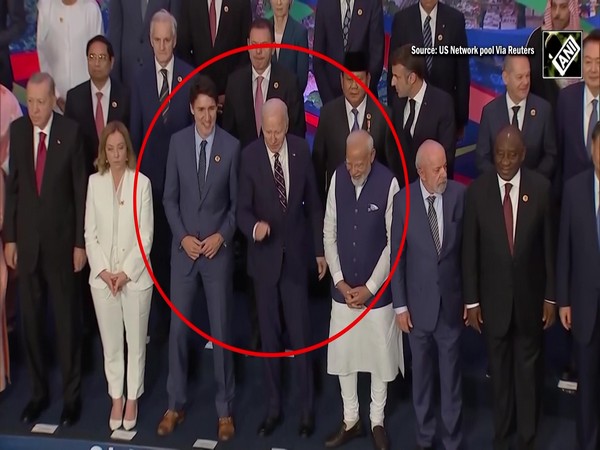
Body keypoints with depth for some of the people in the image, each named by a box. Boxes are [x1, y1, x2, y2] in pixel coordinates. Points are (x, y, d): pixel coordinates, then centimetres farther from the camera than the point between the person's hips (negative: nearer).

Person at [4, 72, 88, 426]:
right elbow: (12, 186, 5)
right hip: (26, 239, 3)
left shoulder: (71, 132, -10)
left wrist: (81, 242, -7)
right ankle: (39, 391, 25)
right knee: (31, 319, 11)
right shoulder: (17, 130, 0)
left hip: (61, 239, -3)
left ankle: (72, 394, 20)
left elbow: (81, 190, -7)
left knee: (67, 318, 7)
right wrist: (10, 237, 4)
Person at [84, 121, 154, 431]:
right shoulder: (94, 182, 2)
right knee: (111, 342, 11)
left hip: (135, 276, -2)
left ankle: (133, 398, 23)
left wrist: (125, 272, -12)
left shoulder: (142, 182, -6)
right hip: (102, 277, 2)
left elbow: (146, 235, -6)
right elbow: (90, 233, 3)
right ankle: (116, 397, 25)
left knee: (136, 342, 8)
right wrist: (103, 270, -8)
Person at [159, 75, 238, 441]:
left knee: (221, 329, 4)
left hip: (219, 250, -2)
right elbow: (170, 197, 4)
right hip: (183, 248, 2)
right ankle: (176, 404, 21)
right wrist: (183, 236, -7)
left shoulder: (232, 146, -5)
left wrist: (222, 236, -11)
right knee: (178, 328, 7)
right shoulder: (178, 142, 1)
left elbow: (237, 202, 1)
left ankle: (225, 409, 17)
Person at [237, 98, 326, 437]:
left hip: (296, 254, 0)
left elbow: (313, 202, 4)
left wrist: (321, 249, 6)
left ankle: (307, 409, 18)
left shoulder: (301, 150, -5)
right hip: (264, 256, 0)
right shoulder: (250, 156, -11)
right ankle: (274, 407, 25)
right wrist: (254, 227, -33)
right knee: (269, 335, 11)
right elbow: (243, 209, -10)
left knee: (301, 333, 3)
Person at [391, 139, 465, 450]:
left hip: (451, 302, 0)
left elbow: (467, 247, -2)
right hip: (418, 303, 0)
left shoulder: (459, 194, -8)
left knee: (451, 376, 9)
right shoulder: (403, 201, -8)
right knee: (421, 374, 16)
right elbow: (396, 256, -3)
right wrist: (400, 305, -3)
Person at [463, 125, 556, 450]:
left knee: (528, 370, 11)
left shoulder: (541, 188, -7)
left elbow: (549, 246, -2)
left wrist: (550, 297, 0)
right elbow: (469, 250, -4)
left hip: (530, 297, 0)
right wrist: (471, 301, -4)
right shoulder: (477, 191, -7)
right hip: (493, 298, 0)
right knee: (499, 371, 14)